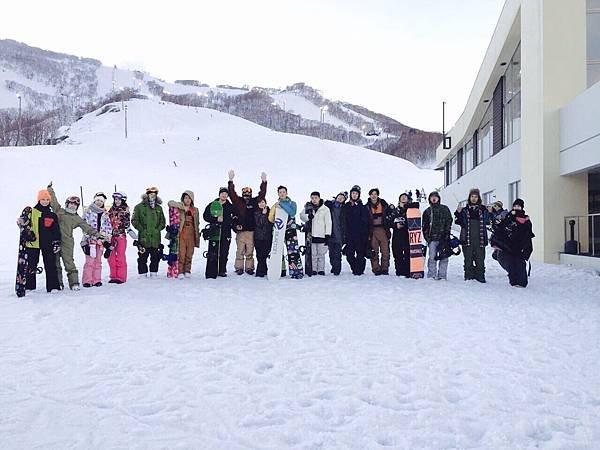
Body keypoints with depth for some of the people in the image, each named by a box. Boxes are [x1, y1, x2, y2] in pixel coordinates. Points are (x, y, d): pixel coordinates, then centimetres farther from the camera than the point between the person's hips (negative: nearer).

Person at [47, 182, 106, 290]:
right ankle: (58, 283, 13)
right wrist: (50, 188, 16)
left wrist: (98, 234, 3)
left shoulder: (77, 219, 12)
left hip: (67, 242, -2)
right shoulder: (59, 211, 13)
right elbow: (53, 201, 15)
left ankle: (74, 283, -10)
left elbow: (87, 228, 10)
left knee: (69, 262, -10)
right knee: (55, 263, 5)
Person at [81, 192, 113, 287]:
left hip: (101, 240, 4)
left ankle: (96, 280, 11)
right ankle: (87, 281, -3)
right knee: (90, 261, -8)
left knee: (98, 261, 6)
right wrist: (87, 237, -11)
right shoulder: (88, 211, 3)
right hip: (90, 239, -4)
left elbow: (109, 227, 16)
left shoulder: (105, 213, 15)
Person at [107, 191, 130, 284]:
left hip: (121, 235, -5)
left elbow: (127, 225, -6)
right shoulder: (111, 210, 12)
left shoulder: (125, 210, -1)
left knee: (120, 257, -4)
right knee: (111, 257, 7)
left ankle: (121, 277, 2)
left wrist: (126, 215, -18)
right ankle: (114, 276, 16)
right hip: (112, 235, 5)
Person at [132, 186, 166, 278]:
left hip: (156, 237, 4)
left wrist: (158, 229, 1)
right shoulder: (139, 207, 3)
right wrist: (142, 229, -8)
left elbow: (163, 221, 18)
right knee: (143, 257, -1)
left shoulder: (159, 208, 16)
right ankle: (142, 274, 6)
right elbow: (134, 220, 0)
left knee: (156, 257, 7)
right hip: (144, 237, -3)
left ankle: (154, 274, 17)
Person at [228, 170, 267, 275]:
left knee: (250, 250, 5)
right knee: (240, 250, 0)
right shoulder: (238, 201, 7)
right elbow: (232, 193, 0)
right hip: (240, 230, -1)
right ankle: (239, 268, 6)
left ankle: (249, 268, 12)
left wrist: (264, 182, 5)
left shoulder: (254, 202, 11)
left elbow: (262, 193, 11)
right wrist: (231, 181, -7)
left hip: (251, 230, 1)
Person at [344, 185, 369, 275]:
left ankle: (359, 270, 7)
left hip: (360, 235, -3)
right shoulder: (346, 206, 12)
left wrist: (364, 233, -10)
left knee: (360, 253, -2)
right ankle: (354, 269, 19)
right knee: (349, 254, 3)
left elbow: (365, 222, -2)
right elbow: (344, 221, 14)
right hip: (349, 234, 3)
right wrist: (345, 233, 7)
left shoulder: (362, 207, 3)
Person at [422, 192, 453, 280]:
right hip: (432, 238, 1)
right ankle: (432, 275, -1)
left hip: (444, 238, 0)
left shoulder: (445, 209, 11)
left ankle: (442, 275, 3)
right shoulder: (427, 211, 15)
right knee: (432, 257, -4)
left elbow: (449, 222, 5)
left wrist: (446, 234, -7)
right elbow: (425, 226, 14)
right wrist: (427, 237, 1)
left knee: (444, 257, -1)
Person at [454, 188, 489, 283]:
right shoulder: (464, 210, 11)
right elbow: (459, 222, 7)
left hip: (479, 238, 0)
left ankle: (480, 275, 5)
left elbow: (488, 221, 14)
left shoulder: (483, 209, 11)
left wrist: (491, 213, 0)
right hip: (467, 238, 0)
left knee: (480, 258, -1)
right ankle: (468, 275, 7)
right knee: (468, 258, 1)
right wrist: (458, 213, -7)